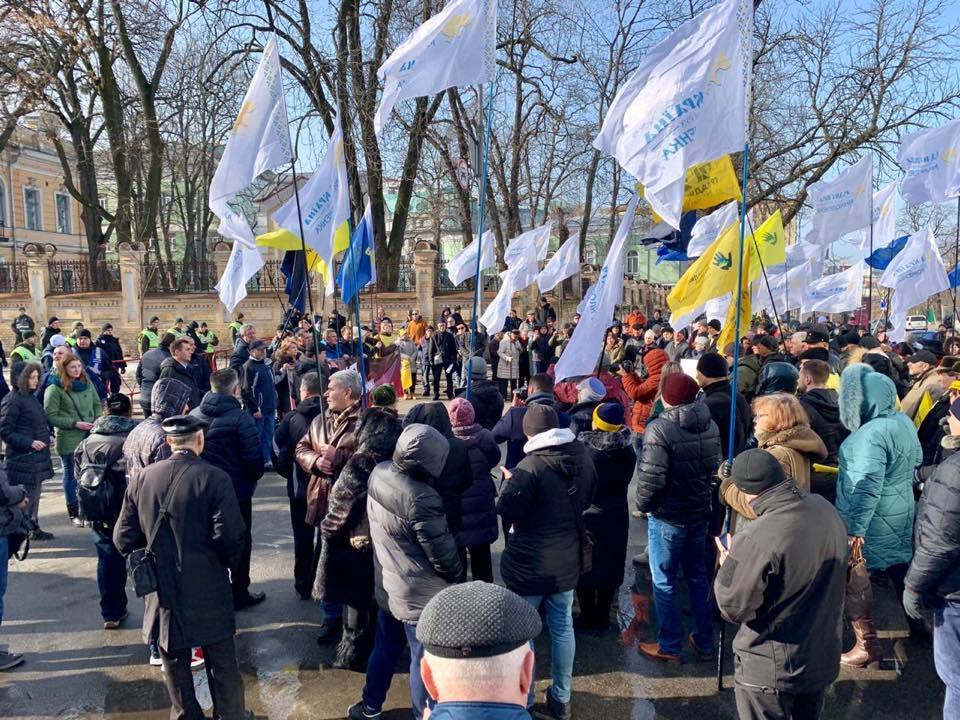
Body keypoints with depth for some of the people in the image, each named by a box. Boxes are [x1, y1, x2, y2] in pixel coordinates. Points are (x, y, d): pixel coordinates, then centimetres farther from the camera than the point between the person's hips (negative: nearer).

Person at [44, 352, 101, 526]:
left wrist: (98, 420, -3)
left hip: (90, 436, 5)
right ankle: (74, 513, 20)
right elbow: (51, 416, -11)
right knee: (72, 475, 7)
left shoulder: (87, 383, 7)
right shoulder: (55, 389, -10)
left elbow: (97, 404, 15)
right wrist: (75, 423, -17)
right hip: (69, 440, -5)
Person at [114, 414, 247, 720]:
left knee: (175, 663, 19)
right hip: (208, 590, -3)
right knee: (222, 663, 13)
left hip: (163, 591, 4)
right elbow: (229, 537, -21)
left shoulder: (142, 479, -3)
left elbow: (123, 538, 0)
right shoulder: (214, 478, -16)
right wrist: (230, 564, -1)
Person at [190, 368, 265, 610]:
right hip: (237, 491, -5)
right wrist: (253, 477, 1)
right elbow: (254, 457, -20)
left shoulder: (194, 415, -3)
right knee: (239, 542, 10)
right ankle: (239, 594, 18)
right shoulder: (240, 418, -19)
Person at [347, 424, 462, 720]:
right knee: (424, 660, 12)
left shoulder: (378, 474, -11)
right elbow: (443, 554, -21)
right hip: (420, 595, -7)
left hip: (386, 585, 8)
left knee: (385, 648, 26)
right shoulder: (422, 500, -32)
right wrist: (456, 575, -2)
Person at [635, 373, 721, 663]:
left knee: (665, 581, 7)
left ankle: (669, 646, 17)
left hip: (667, 516, -7)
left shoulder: (659, 429, -22)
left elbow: (651, 478, -22)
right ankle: (704, 640, 30)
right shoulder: (711, 426, 1)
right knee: (698, 576, 19)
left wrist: (643, 504, -5)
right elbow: (714, 467, 9)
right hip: (700, 511, 7)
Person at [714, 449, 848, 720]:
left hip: (772, 670, -7)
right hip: (824, 655, 7)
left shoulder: (756, 541, -33)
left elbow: (733, 608, -22)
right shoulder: (825, 508, -8)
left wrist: (727, 566, -5)